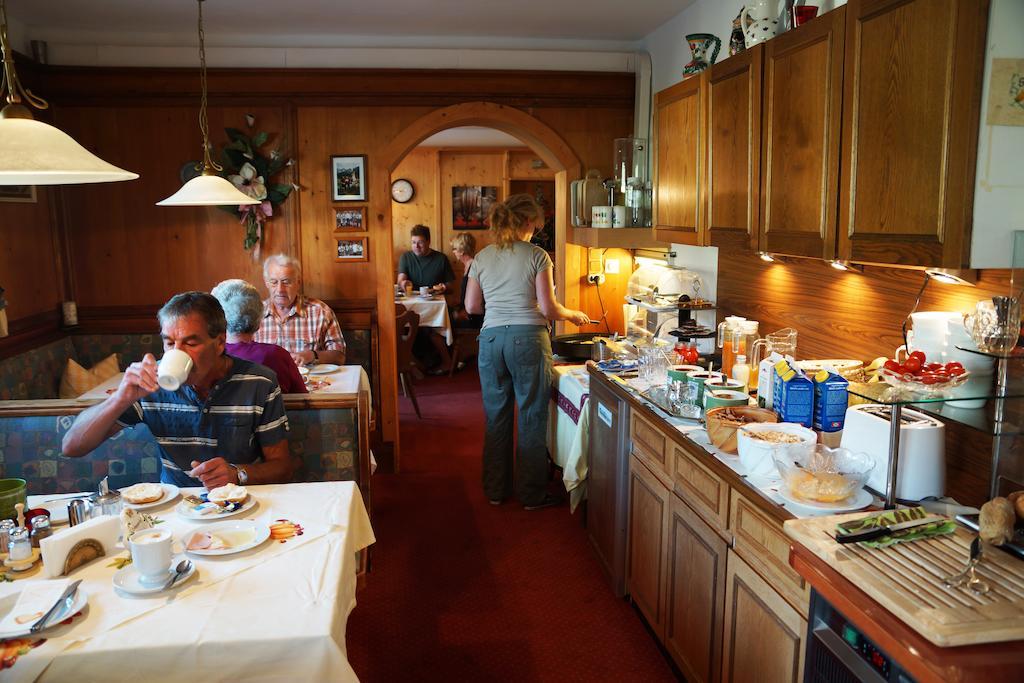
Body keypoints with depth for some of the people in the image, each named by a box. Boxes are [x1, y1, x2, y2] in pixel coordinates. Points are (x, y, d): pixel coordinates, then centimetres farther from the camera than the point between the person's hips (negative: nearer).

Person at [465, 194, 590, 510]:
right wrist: (573, 315, 11)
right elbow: (548, 308, -7)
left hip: (491, 339, 4)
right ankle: (532, 494, 16)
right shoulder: (537, 256, -5)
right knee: (532, 418, 6)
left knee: (496, 416, 14)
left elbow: (471, 306, 9)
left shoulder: (482, 257, 7)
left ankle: (495, 490, 25)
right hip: (527, 339, -4)